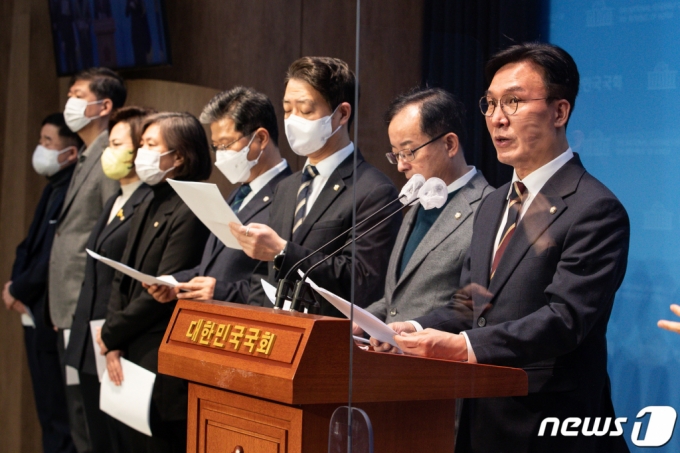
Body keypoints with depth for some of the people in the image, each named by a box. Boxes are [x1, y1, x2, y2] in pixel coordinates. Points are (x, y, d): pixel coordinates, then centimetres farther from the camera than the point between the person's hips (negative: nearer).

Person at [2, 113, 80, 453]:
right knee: (48, 411, 17)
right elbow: (31, 245, 17)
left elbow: (54, 259, -21)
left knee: (59, 415, -1)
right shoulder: (53, 189, 12)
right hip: (37, 314, 9)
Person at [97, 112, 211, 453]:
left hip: (164, 369, -9)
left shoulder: (190, 212, -14)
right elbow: (121, 281, 12)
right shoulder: (147, 208, 15)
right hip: (129, 360, 9)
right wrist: (114, 345, -1)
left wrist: (111, 335, -7)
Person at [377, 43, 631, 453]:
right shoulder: (493, 206, 15)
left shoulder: (595, 211, -14)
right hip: (482, 419, 8)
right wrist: (418, 330, -5)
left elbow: (564, 319, -23)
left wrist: (466, 346, -32)